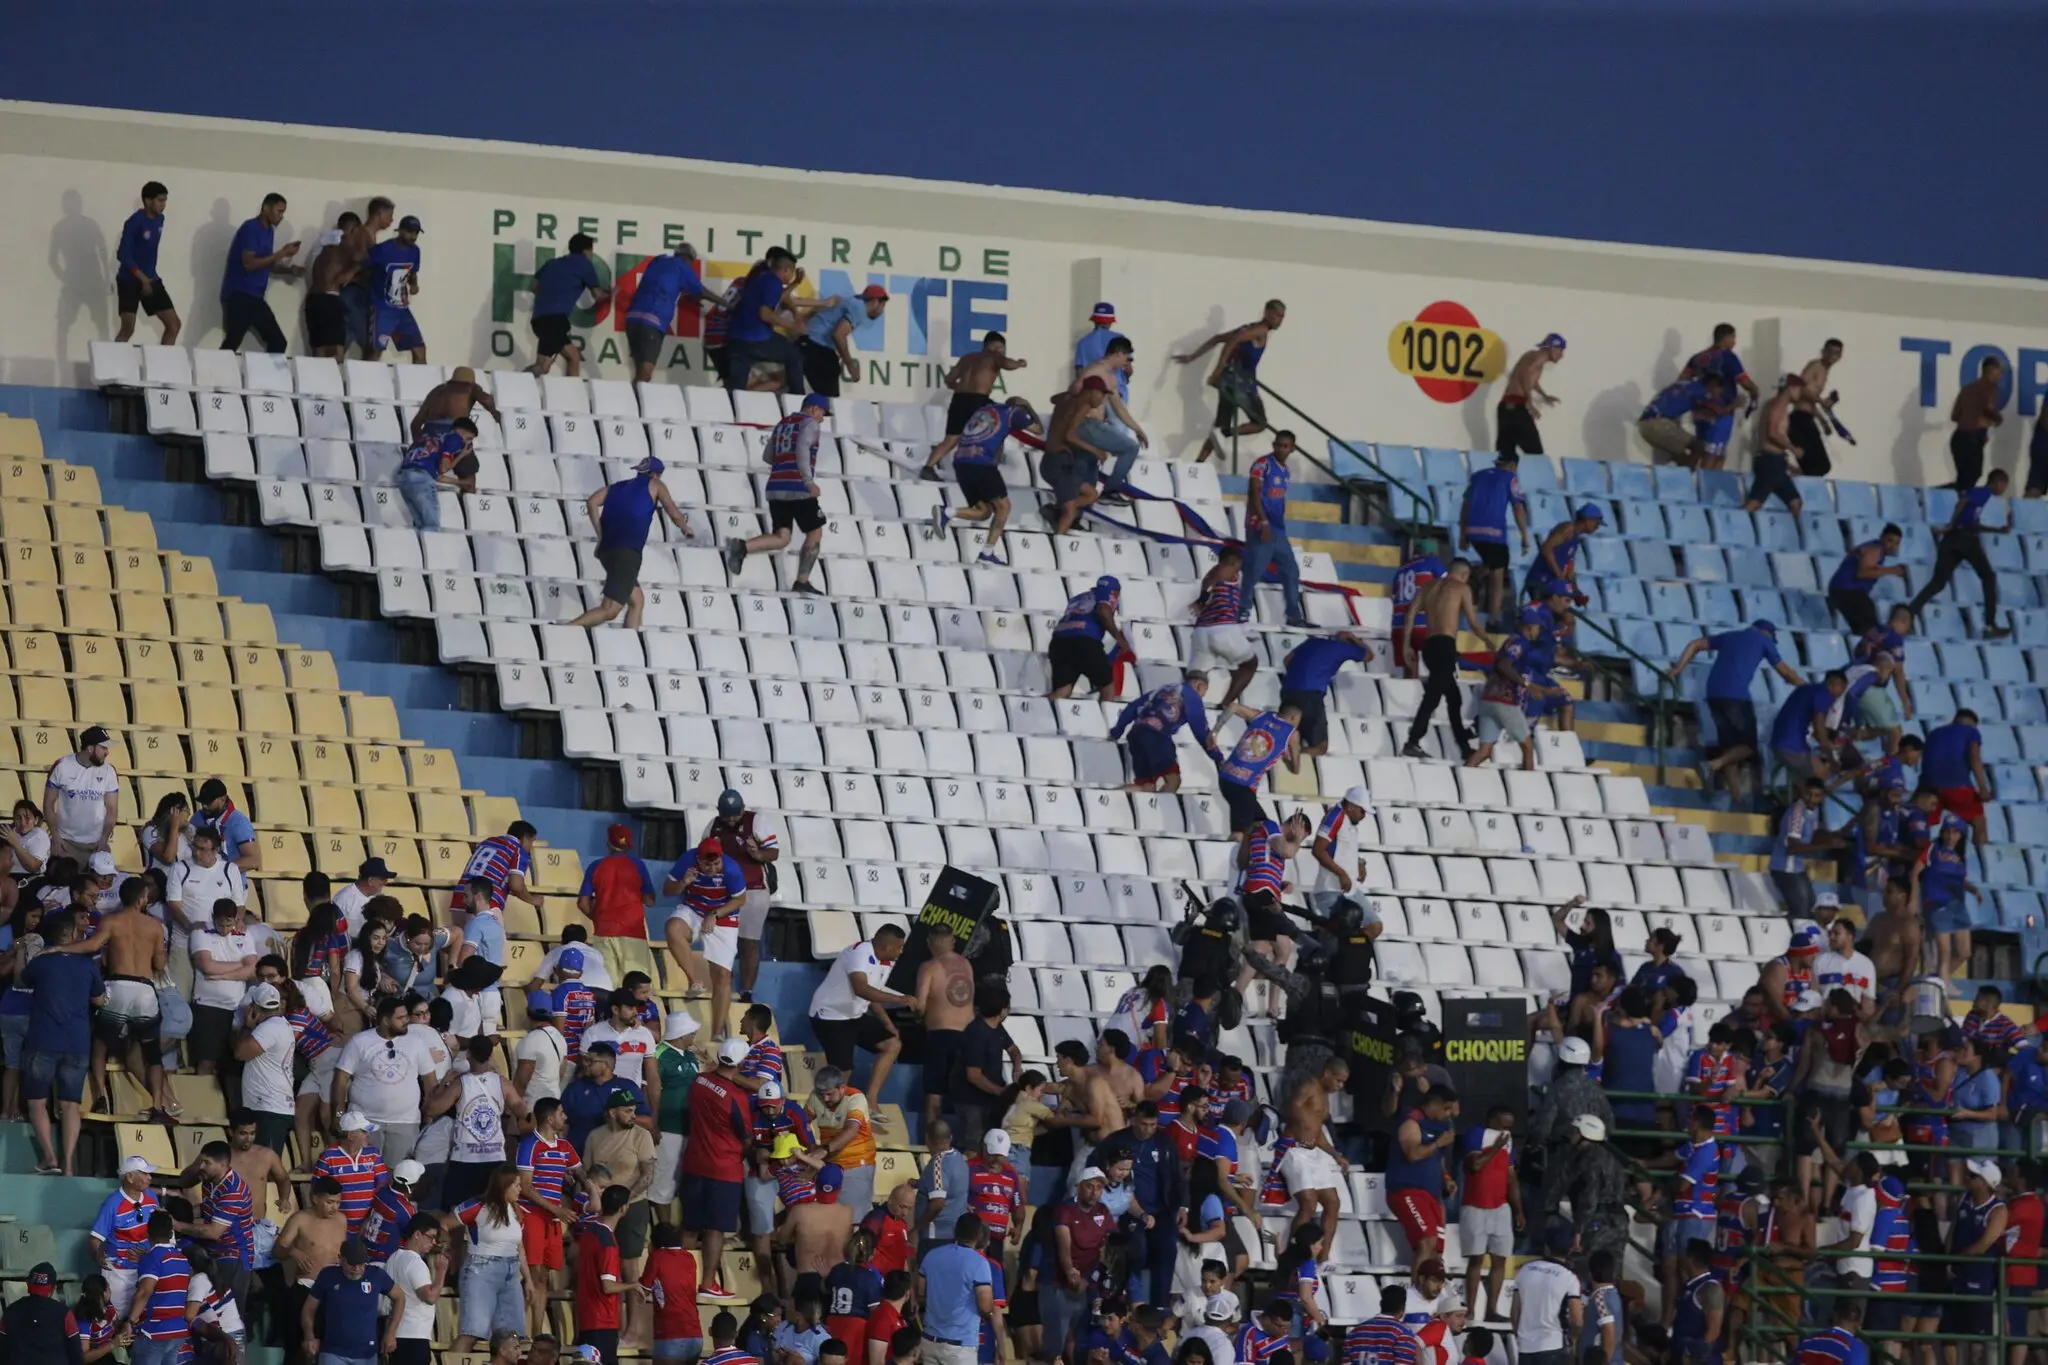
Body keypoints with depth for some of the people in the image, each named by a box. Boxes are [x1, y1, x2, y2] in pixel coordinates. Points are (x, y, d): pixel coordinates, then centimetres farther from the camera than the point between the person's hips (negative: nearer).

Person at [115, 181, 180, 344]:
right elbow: (123, 255, -21)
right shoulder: (135, 222, -17)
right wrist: (143, 279, -26)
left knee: (174, 325, 1)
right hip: (130, 281, -7)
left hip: (151, 279, 7)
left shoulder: (159, 219, 6)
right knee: (128, 328, -19)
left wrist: (149, 279, 17)